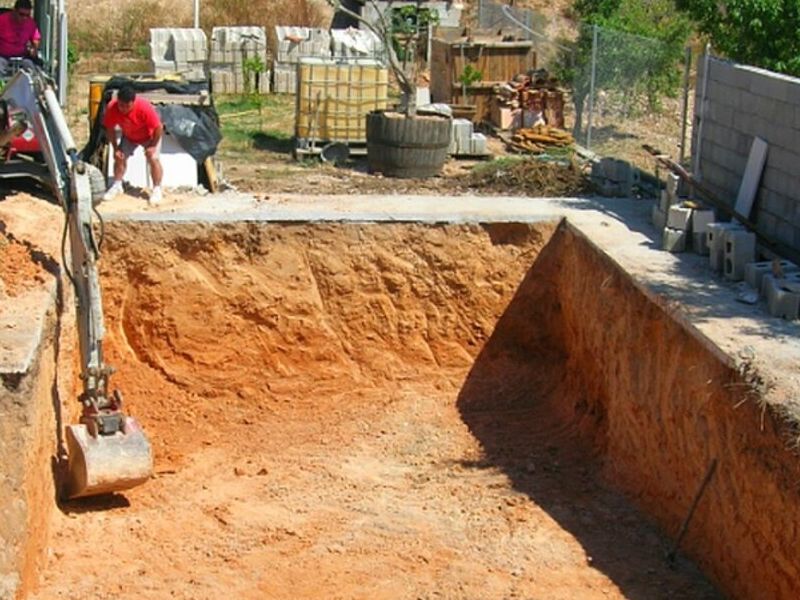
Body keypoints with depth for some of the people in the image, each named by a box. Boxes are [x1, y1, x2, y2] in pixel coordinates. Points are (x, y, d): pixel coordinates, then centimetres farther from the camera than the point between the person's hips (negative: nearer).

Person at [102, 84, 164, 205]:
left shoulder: (145, 107, -41)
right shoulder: (111, 108, -30)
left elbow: (159, 128, -30)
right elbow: (110, 129, -14)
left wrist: (152, 146, -21)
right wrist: (115, 148, -15)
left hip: (149, 136, -4)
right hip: (129, 136, 4)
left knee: (153, 159, -15)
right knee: (119, 157, -2)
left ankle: (157, 190, -2)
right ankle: (117, 186, 16)